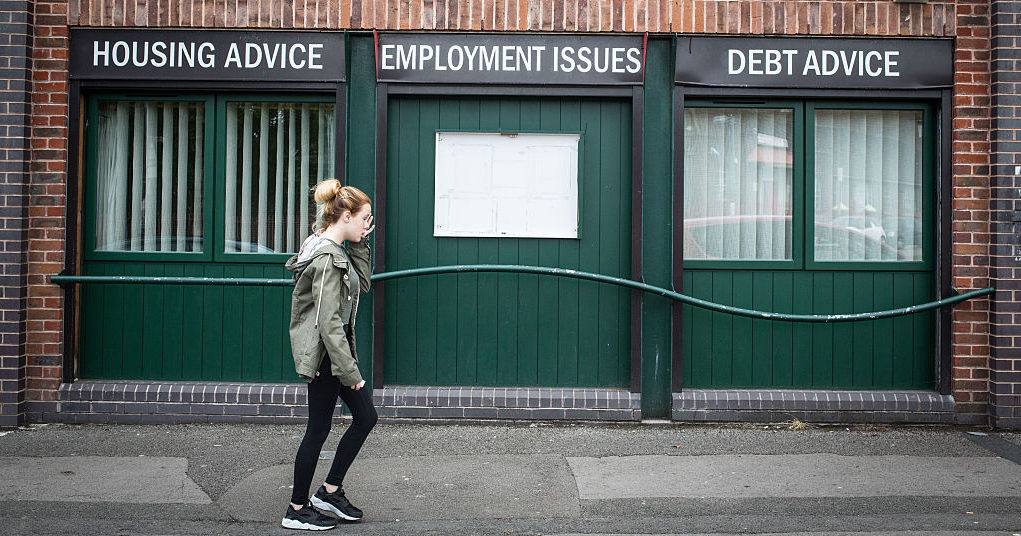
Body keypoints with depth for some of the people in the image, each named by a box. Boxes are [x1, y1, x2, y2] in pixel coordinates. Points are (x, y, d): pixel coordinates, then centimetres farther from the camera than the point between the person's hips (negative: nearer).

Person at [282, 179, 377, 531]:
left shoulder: (337, 251, 9)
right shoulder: (327, 258, -21)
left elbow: (362, 284, 20)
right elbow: (328, 321, -24)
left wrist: (359, 245, 9)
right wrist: (348, 369, -23)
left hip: (335, 347, 10)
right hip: (323, 353, -10)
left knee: (365, 416, 12)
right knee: (319, 428, 2)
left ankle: (330, 491, 23)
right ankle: (297, 510, 17)